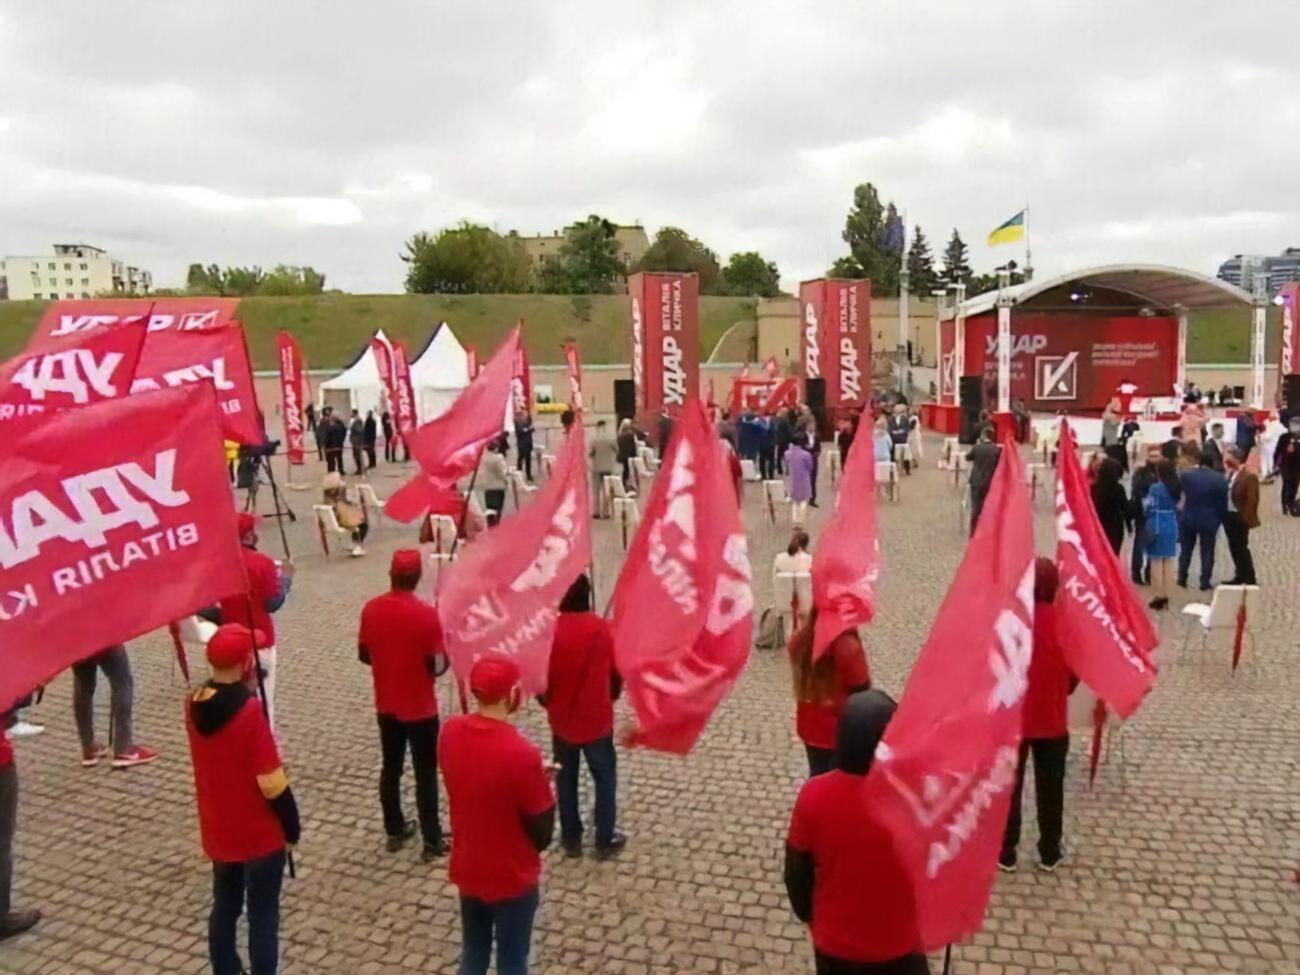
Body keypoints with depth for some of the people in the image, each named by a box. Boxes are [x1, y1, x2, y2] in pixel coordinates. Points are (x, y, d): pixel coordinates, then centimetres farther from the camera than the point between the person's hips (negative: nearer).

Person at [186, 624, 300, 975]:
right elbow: (272, 784, -23)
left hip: (217, 832, 6)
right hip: (260, 835, -6)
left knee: (224, 908, 22)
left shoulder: (193, 704, -6)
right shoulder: (250, 710, -27)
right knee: (263, 916, 9)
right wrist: (292, 827, -8)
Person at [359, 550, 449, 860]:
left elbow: (364, 655, 4)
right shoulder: (427, 614, -21)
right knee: (426, 774, 7)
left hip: (386, 706, 5)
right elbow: (437, 666, -18)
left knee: (390, 769, 19)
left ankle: (395, 831, 32)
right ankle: (432, 842, 14)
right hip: (421, 709, -5)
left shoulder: (370, 609, -6)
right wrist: (446, 650, 2)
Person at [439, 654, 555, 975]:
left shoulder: (450, 732, -12)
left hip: (467, 869, 5)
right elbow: (543, 835, -19)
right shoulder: (521, 753, -31)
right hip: (511, 877, -5)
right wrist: (542, 784, -3)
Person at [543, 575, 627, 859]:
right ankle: (605, 840, 22)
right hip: (597, 719, -1)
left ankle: (571, 839, 27)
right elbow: (617, 673, -3)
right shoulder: (602, 628, -12)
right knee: (605, 778, 15)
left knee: (566, 779, 17)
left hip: (562, 720, 1)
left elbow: (540, 678, -6)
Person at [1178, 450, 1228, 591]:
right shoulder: (1220, 479, -9)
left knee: (1186, 550, 14)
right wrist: (1220, 519, 5)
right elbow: (1223, 503, -6)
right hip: (1209, 520, -1)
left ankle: (1182, 579, 18)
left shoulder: (1186, 475, -8)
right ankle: (1205, 583, 9)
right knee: (1207, 552, 8)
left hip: (1188, 518, 1)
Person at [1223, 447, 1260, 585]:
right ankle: (1240, 576, 27)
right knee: (1234, 548, 15)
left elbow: (1251, 500, -16)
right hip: (1228, 516, 7)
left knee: (1241, 548, 1)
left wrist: (1245, 518, -16)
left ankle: (1249, 578, 12)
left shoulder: (1249, 477, -15)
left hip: (1240, 518, -7)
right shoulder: (1230, 475, 7)